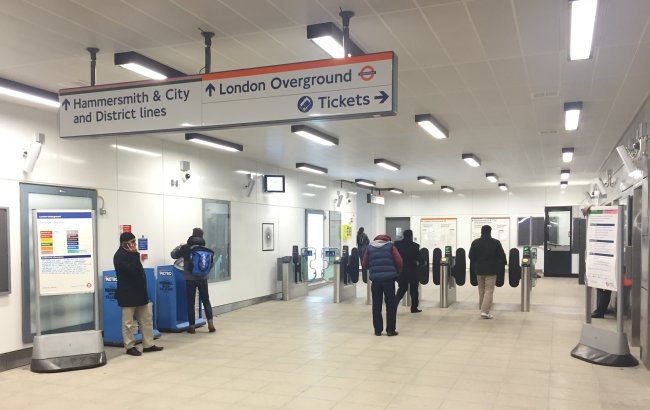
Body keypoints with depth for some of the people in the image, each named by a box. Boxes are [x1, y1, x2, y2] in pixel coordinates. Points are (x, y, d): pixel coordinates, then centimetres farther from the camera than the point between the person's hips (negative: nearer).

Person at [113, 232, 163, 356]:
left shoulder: (129, 254, 16)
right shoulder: (120, 256, -14)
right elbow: (132, 270, -24)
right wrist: (135, 255, -18)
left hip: (139, 292, 9)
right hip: (127, 294, -9)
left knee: (147, 319, 8)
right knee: (128, 323, 1)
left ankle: (148, 345, 14)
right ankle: (130, 347, 11)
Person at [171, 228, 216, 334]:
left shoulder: (186, 248, -7)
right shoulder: (206, 249, -2)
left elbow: (173, 255, 7)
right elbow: (212, 263, 6)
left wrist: (180, 246, 23)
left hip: (190, 279, -2)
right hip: (203, 279, 2)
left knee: (190, 303, 8)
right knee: (206, 301, 13)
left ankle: (192, 326, 11)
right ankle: (210, 323, 5)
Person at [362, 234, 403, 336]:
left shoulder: (369, 248, 11)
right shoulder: (390, 246, 5)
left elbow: (364, 264, 8)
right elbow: (399, 261, -3)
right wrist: (397, 272, 13)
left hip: (375, 279, 2)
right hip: (389, 278, -2)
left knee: (376, 305, 10)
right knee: (391, 304, 7)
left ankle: (378, 330, 11)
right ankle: (391, 330, 7)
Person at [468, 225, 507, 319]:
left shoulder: (475, 242, -2)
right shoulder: (496, 242, -8)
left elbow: (471, 256, 2)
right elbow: (502, 256, -2)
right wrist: (503, 264, 18)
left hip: (479, 270, 3)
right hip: (491, 271, -3)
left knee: (481, 291, 14)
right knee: (489, 291, -2)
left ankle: (483, 309, 21)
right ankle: (485, 311, -10)